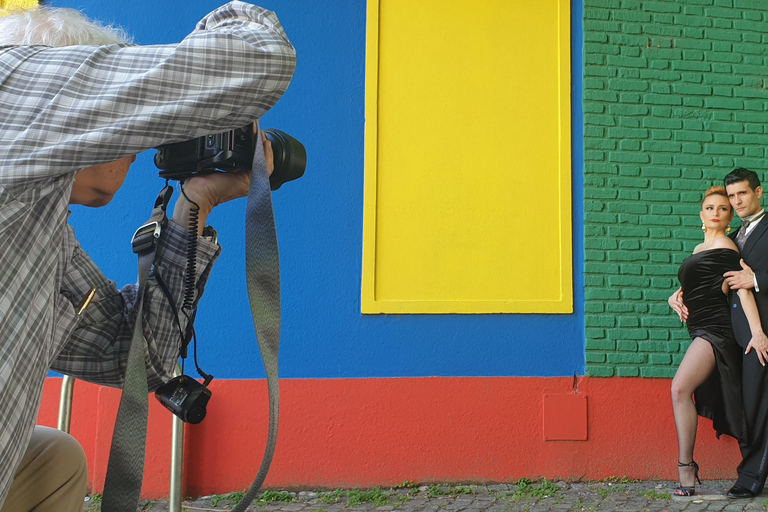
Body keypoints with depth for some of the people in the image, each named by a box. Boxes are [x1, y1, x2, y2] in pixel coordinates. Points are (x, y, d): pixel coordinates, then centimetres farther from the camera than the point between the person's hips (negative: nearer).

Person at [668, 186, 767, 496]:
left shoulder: (724, 246, -6)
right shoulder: (700, 248, 20)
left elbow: (742, 288, -15)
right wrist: (676, 296, 12)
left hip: (714, 328, -9)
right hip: (701, 331, 9)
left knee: (680, 387, -22)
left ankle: (685, 468, -19)